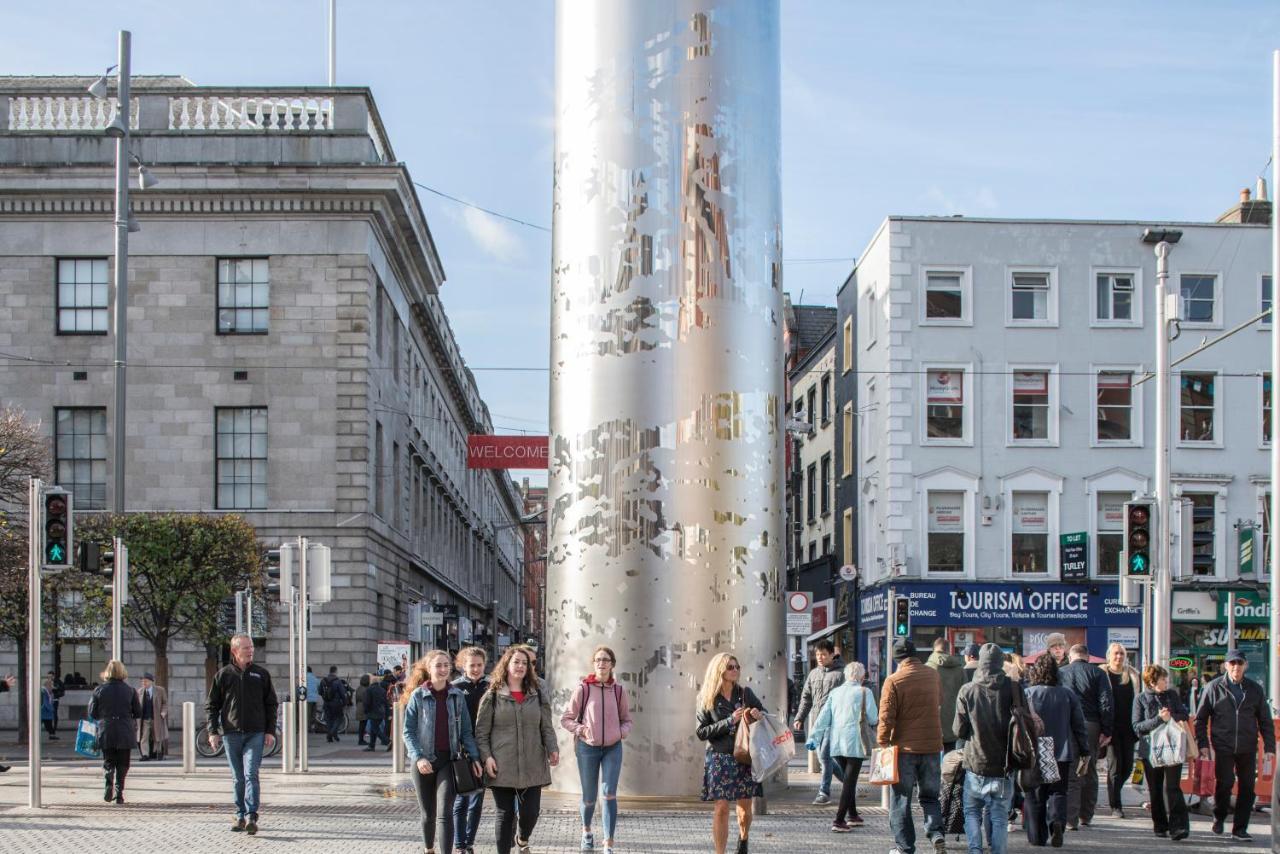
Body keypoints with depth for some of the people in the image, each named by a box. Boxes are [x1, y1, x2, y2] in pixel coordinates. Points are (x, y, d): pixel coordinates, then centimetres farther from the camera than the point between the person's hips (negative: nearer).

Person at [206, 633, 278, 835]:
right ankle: (241, 817, 16)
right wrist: (213, 731, 0)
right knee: (237, 778, 8)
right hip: (231, 733, 1)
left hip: (255, 733, -1)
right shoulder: (223, 675, 5)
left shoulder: (261, 674, 7)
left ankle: (251, 817, -16)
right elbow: (211, 705, 8)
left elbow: (271, 704, 11)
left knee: (251, 775, -12)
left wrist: (270, 731, 3)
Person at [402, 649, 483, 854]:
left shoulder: (457, 695, 3)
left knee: (445, 813, -12)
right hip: (424, 763, 0)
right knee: (427, 814, 12)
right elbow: (408, 731, -3)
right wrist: (418, 757, -15)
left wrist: (474, 756, -2)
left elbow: (466, 730, 8)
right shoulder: (418, 695, -3)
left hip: (448, 760, 0)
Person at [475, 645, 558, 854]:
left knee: (531, 811, 1)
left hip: (532, 766, 2)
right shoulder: (493, 696, 2)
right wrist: (486, 756, -10)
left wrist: (552, 749, -6)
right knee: (505, 814, 2)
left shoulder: (536, 695, 11)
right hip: (502, 767, -2)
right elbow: (481, 731, 1)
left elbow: (546, 727, 10)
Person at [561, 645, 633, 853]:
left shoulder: (619, 691, 1)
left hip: (613, 748, 1)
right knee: (589, 797, 9)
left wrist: (622, 732, -7)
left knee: (609, 794, -12)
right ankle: (586, 830, 41)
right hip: (587, 748, -1)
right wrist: (580, 729, -16)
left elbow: (626, 719, 13)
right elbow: (566, 719, 1)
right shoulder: (583, 689, -6)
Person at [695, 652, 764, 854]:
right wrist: (730, 721, -17)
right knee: (721, 807, -7)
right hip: (720, 759, -3)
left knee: (745, 805, 10)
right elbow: (701, 732, -9)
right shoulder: (706, 699, -4)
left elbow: (765, 713, 14)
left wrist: (759, 715, -10)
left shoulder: (745, 693, 2)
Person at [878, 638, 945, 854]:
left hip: (904, 747, -4)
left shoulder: (894, 681, -11)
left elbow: (886, 717, -11)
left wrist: (882, 744, -3)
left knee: (900, 799, 7)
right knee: (930, 796, 15)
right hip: (932, 746, 4)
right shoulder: (932, 676, 3)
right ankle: (936, 834, -6)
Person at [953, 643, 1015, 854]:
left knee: (972, 812, 12)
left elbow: (959, 730, -1)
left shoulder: (967, 691, -6)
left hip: (975, 765, 0)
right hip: (1004, 766, 0)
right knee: (999, 817, 7)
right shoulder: (1013, 689, -6)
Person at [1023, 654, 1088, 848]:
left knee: (1035, 795, 9)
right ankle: (1057, 821, -17)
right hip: (1061, 752, 1)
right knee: (1058, 792, 9)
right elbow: (1080, 726, 5)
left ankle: (1037, 836, 9)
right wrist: (1084, 751, 14)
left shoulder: (1027, 694, -8)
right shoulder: (1068, 695, -1)